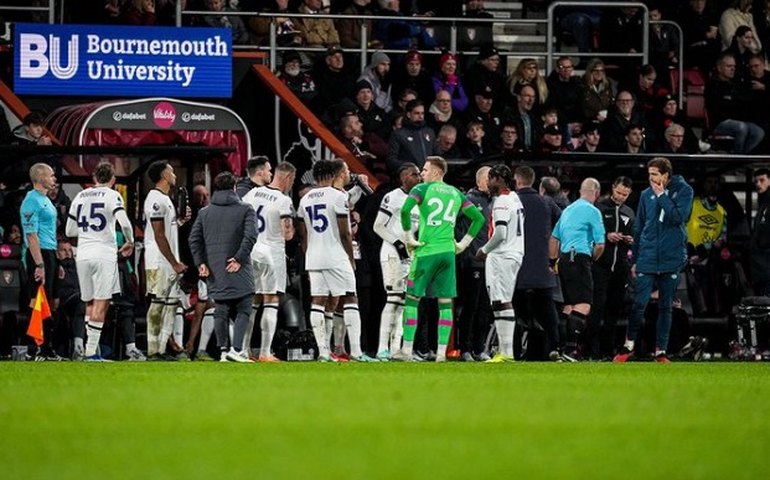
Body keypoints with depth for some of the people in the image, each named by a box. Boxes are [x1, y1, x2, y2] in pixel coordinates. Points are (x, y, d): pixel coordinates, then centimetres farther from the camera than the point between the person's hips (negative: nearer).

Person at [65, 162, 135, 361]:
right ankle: (91, 351, -9)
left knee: (90, 303, 15)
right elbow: (124, 223, -17)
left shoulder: (80, 197, 12)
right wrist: (130, 242, 0)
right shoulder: (112, 196, -3)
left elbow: (70, 231, 17)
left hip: (83, 254, 5)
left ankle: (93, 349, 13)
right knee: (101, 303, -3)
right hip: (104, 254, -5)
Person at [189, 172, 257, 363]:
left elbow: (194, 238, 6)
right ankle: (236, 348, -15)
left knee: (220, 312, 9)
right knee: (243, 310, -2)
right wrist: (239, 258, -10)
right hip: (238, 270, -4)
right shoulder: (245, 210, 1)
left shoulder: (204, 212, 12)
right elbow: (250, 235, -12)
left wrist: (200, 263, 5)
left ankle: (223, 350, 9)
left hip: (214, 270, 4)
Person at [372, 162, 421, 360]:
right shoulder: (392, 198, -8)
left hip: (411, 255, 8)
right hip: (393, 254, -8)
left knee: (404, 301, 6)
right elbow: (378, 226, -10)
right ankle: (383, 348, -15)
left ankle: (396, 348, 8)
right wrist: (398, 244, -15)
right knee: (393, 300, -13)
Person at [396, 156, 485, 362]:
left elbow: (405, 209, -18)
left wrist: (408, 237, -9)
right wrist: (464, 243, 16)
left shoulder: (423, 189, -1)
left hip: (426, 251, -4)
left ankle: (407, 350, 0)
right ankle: (441, 351, 1)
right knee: (445, 302, 5)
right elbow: (478, 218, 15)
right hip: (448, 252, 4)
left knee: (412, 299, 3)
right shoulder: (456, 194, 14)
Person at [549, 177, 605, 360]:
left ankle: (563, 346, 12)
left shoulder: (568, 210, 19)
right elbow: (600, 244, -7)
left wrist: (553, 262, 26)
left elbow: (554, 238, 22)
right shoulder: (592, 211, -5)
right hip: (580, 258, -8)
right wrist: (592, 259, 10)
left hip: (564, 260, 8)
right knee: (583, 304, -13)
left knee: (569, 304, 14)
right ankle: (571, 346, -24)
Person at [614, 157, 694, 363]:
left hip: (671, 259, -2)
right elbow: (638, 228, 13)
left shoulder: (683, 191, 0)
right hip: (647, 259, 2)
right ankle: (629, 345, 8)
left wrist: (661, 196, -11)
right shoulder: (646, 195, 8)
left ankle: (661, 351, 11)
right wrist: (635, 259, 12)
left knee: (665, 307, 5)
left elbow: (679, 217, -15)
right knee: (639, 304, -5)